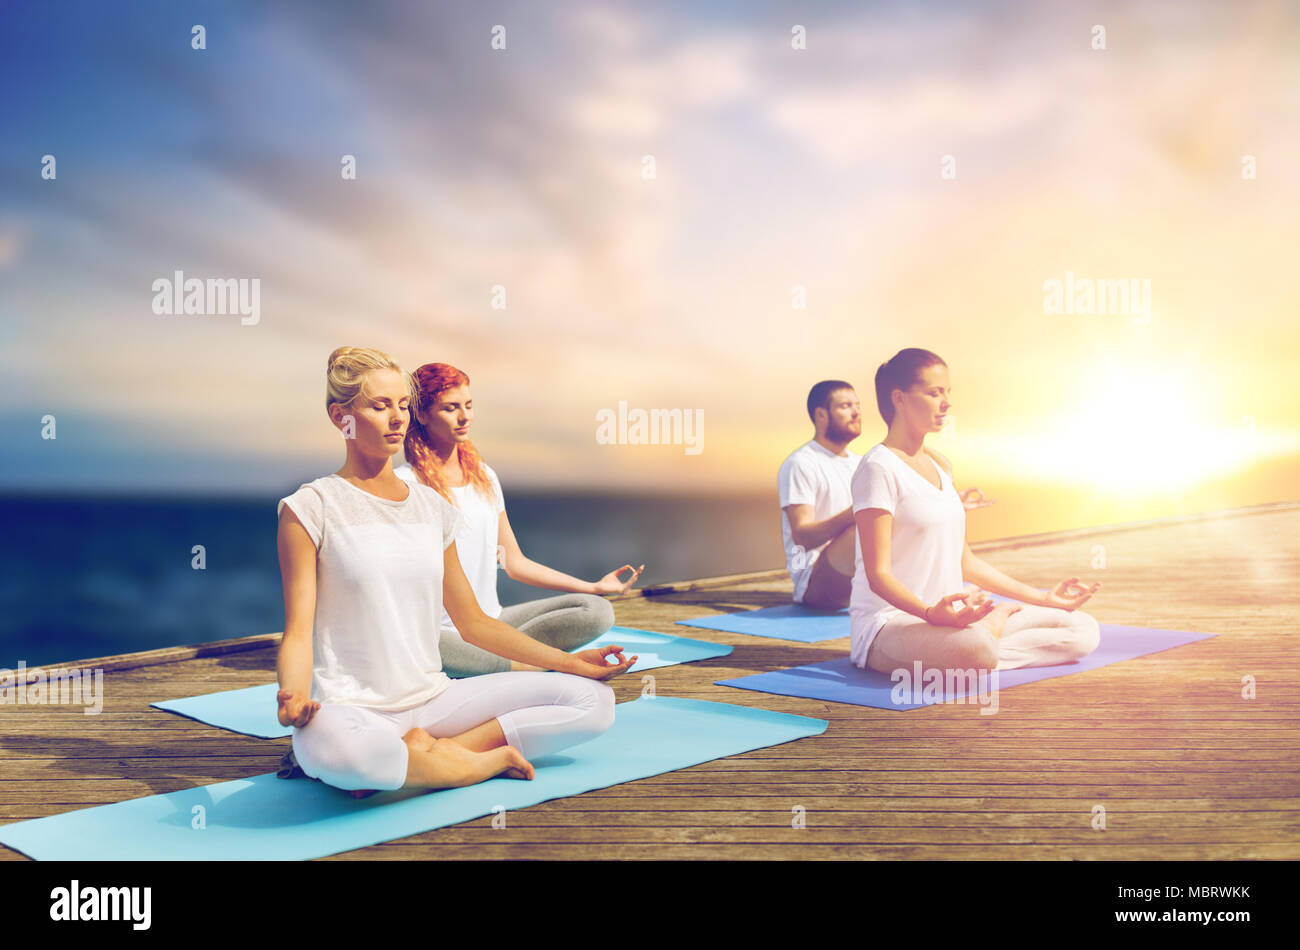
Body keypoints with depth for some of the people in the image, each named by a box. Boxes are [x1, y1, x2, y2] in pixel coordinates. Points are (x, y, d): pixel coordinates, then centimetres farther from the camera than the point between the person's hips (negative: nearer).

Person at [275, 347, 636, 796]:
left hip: (433, 699, 6)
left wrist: (569, 662, 13)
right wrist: (293, 696, -28)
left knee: (592, 700, -8)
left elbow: (473, 622, 19)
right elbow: (299, 630, -6)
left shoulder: (432, 507, 14)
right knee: (331, 746, -43)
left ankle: (423, 752, -14)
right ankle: (480, 761, -17)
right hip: (353, 707, -5)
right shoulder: (311, 509, -1)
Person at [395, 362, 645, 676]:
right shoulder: (406, 483, -5)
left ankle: (484, 666, -19)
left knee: (598, 610, -12)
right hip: (442, 632, -6)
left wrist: (595, 587, 14)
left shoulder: (484, 476, 15)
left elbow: (515, 562, 19)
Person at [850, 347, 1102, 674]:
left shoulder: (940, 465, 16)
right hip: (889, 620, -8)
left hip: (951, 614, 8)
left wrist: (1042, 598, 19)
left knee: (1084, 631, 0)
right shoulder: (879, 467, -10)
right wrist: (932, 613, -34)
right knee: (976, 650, -40)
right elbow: (878, 574, -16)